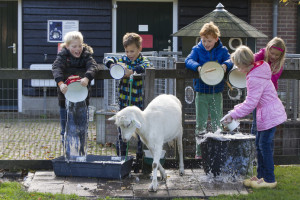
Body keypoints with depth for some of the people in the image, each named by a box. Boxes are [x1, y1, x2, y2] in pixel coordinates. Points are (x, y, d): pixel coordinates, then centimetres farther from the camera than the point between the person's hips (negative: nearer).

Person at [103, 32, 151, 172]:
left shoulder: (143, 60, -2)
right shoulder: (122, 60, 8)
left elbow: (145, 66, -23)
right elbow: (107, 59, 6)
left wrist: (132, 71, -38)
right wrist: (112, 65, -16)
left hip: (139, 104, -3)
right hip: (124, 104, 3)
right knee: (122, 133, 8)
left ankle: (140, 159, 13)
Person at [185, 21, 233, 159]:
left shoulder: (222, 50, 4)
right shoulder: (197, 49, 1)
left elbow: (229, 60, -7)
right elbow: (189, 60, -11)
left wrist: (225, 65, -30)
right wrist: (197, 66, -32)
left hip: (216, 92, 1)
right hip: (201, 92, -1)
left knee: (217, 123, 7)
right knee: (200, 124, 4)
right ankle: (199, 151, 12)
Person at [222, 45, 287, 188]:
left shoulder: (254, 78, -22)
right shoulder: (258, 71, 9)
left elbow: (250, 104, -22)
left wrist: (233, 115, -16)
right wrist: (238, 109, 10)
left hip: (269, 116, -10)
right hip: (272, 112, 10)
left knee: (265, 146, -3)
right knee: (259, 144, 15)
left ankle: (269, 180, 7)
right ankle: (261, 176, 25)